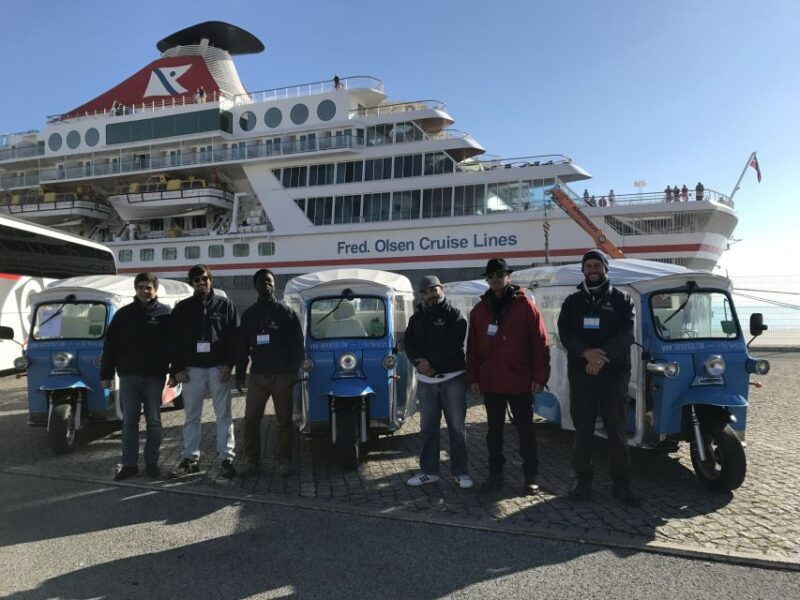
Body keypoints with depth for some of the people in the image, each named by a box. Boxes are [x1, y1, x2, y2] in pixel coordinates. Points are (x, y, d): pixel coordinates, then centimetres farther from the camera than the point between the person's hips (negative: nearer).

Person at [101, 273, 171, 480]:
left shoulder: (165, 314, 0)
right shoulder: (123, 314, 5)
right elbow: (110, 345, 7)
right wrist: (106, 374, 3)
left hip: (154, 377, -2)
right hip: (128, 376, 2)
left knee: (154, 421, 8)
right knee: (129, 422, 8)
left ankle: (152, 462, 19)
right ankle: (129, 464, 17)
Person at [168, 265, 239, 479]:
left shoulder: (224, 304, 4)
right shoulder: (182, 308, 8)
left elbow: (234, 336, 0)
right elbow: (174, 340, 7)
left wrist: (229, 364, -8)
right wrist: (178, 369, -2)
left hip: (219, 368, -2)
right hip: (192, 369, 2)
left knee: (224, 416, 3)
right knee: (191, 417, 9)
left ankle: (227, 458, 10)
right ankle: (190, 459, 19)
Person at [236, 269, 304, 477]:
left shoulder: (286, 313, 3)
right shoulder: (249, 315, 11)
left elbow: (297, 344, 0)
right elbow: (241, 347, 12)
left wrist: (293, 371, -9)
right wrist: (240, 375, 6)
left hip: (282, 376, -2)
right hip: (257, 376, 3)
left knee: (284, 420, 3)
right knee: (251, 419, 1)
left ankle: (283, 460, 13)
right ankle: (252, 460, 13)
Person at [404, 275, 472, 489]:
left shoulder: (454, 315, -2)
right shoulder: (416, 318, 13)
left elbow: (452, 346, -14)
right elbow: (408, 344, 2)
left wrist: (430, 364, -16)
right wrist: (420, 361, -17)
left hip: (452, 378, -4)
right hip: (425, 380, 4)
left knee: (457, 427, 2)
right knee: (428, 428, 10)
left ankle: (461, 472, 13)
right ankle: (429, 471, 21)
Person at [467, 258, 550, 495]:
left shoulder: (525, 305, -5)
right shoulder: (479, 309, 6)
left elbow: (541, 344, -7)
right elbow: (472, 347, 9)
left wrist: (540, 377, -11)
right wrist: (473, 377, 5)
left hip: (520, 382, -3)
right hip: (490, 382, 4)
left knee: (526, 430, 7)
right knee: (494, 430, 14)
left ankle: (530, 476, 20)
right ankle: (495, 473, 26)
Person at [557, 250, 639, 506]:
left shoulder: (621, 299, 7)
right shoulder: (572, 301, 11)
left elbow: (626, 333, -6)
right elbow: (564, 332, -1)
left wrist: (602, 356, -20)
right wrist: (586, 353, -19)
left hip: (614, 373, -1)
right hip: (580, 373, 1)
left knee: (617, 431, 4)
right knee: (582, 430, 7)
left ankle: (622, 483, 16)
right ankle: (583, 480, 18)